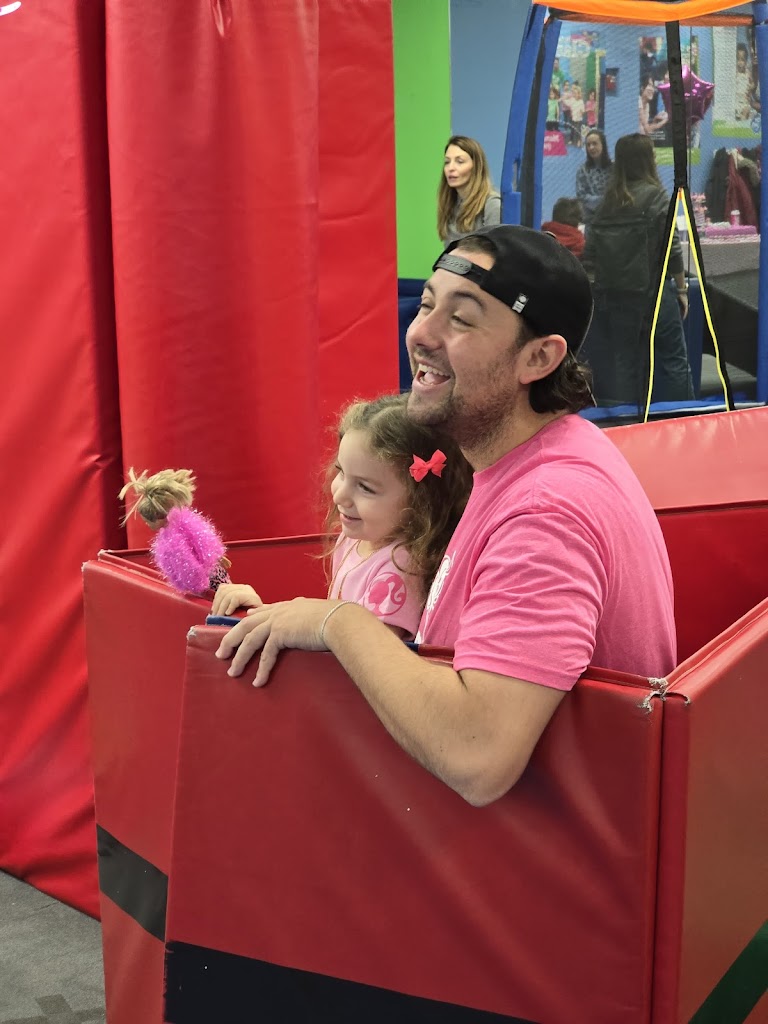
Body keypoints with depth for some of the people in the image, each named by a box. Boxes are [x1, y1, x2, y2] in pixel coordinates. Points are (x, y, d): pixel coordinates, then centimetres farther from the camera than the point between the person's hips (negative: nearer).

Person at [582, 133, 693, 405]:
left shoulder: (608, 200, 7)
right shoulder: (655, 196, -7)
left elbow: (590, 251, 6)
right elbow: (672, 249, -9)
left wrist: (598, 283, 14)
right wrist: (682, 289, 1)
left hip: (612, 294, 5)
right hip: (651, 290, -5)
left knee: (624, 362, 9)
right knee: (673, 359, 3)